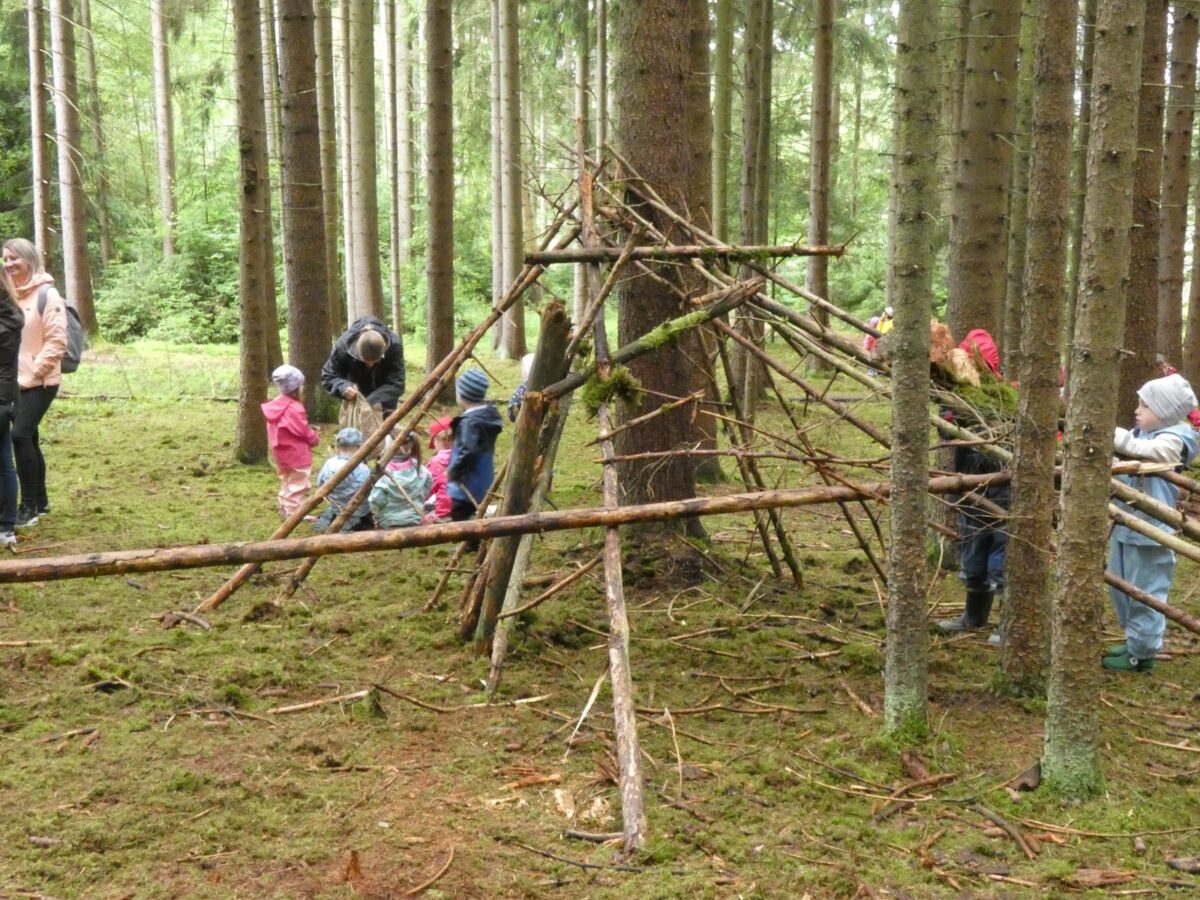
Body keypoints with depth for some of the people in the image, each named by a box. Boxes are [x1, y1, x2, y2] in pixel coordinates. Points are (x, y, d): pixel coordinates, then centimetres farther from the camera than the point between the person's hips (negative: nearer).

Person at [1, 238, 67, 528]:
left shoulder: (47, 294, -10)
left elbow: (57, 341, -13)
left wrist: (34, 371, -16)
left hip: (40, 382, -7)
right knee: (28, 438, 12)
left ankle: (29, 505, -3)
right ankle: (40, 500, 24)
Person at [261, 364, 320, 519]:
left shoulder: (276, 406, 3)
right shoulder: (294, 408, -25)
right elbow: (304, 431, -17)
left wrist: (310, 431, 10)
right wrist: (315, 438, 2)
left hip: (282, 453, 9)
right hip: (297, 454, -9)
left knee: (287, 482, 21)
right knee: (297, 485, 1)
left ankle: (286, 508, 30)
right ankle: (294, 512, 5)